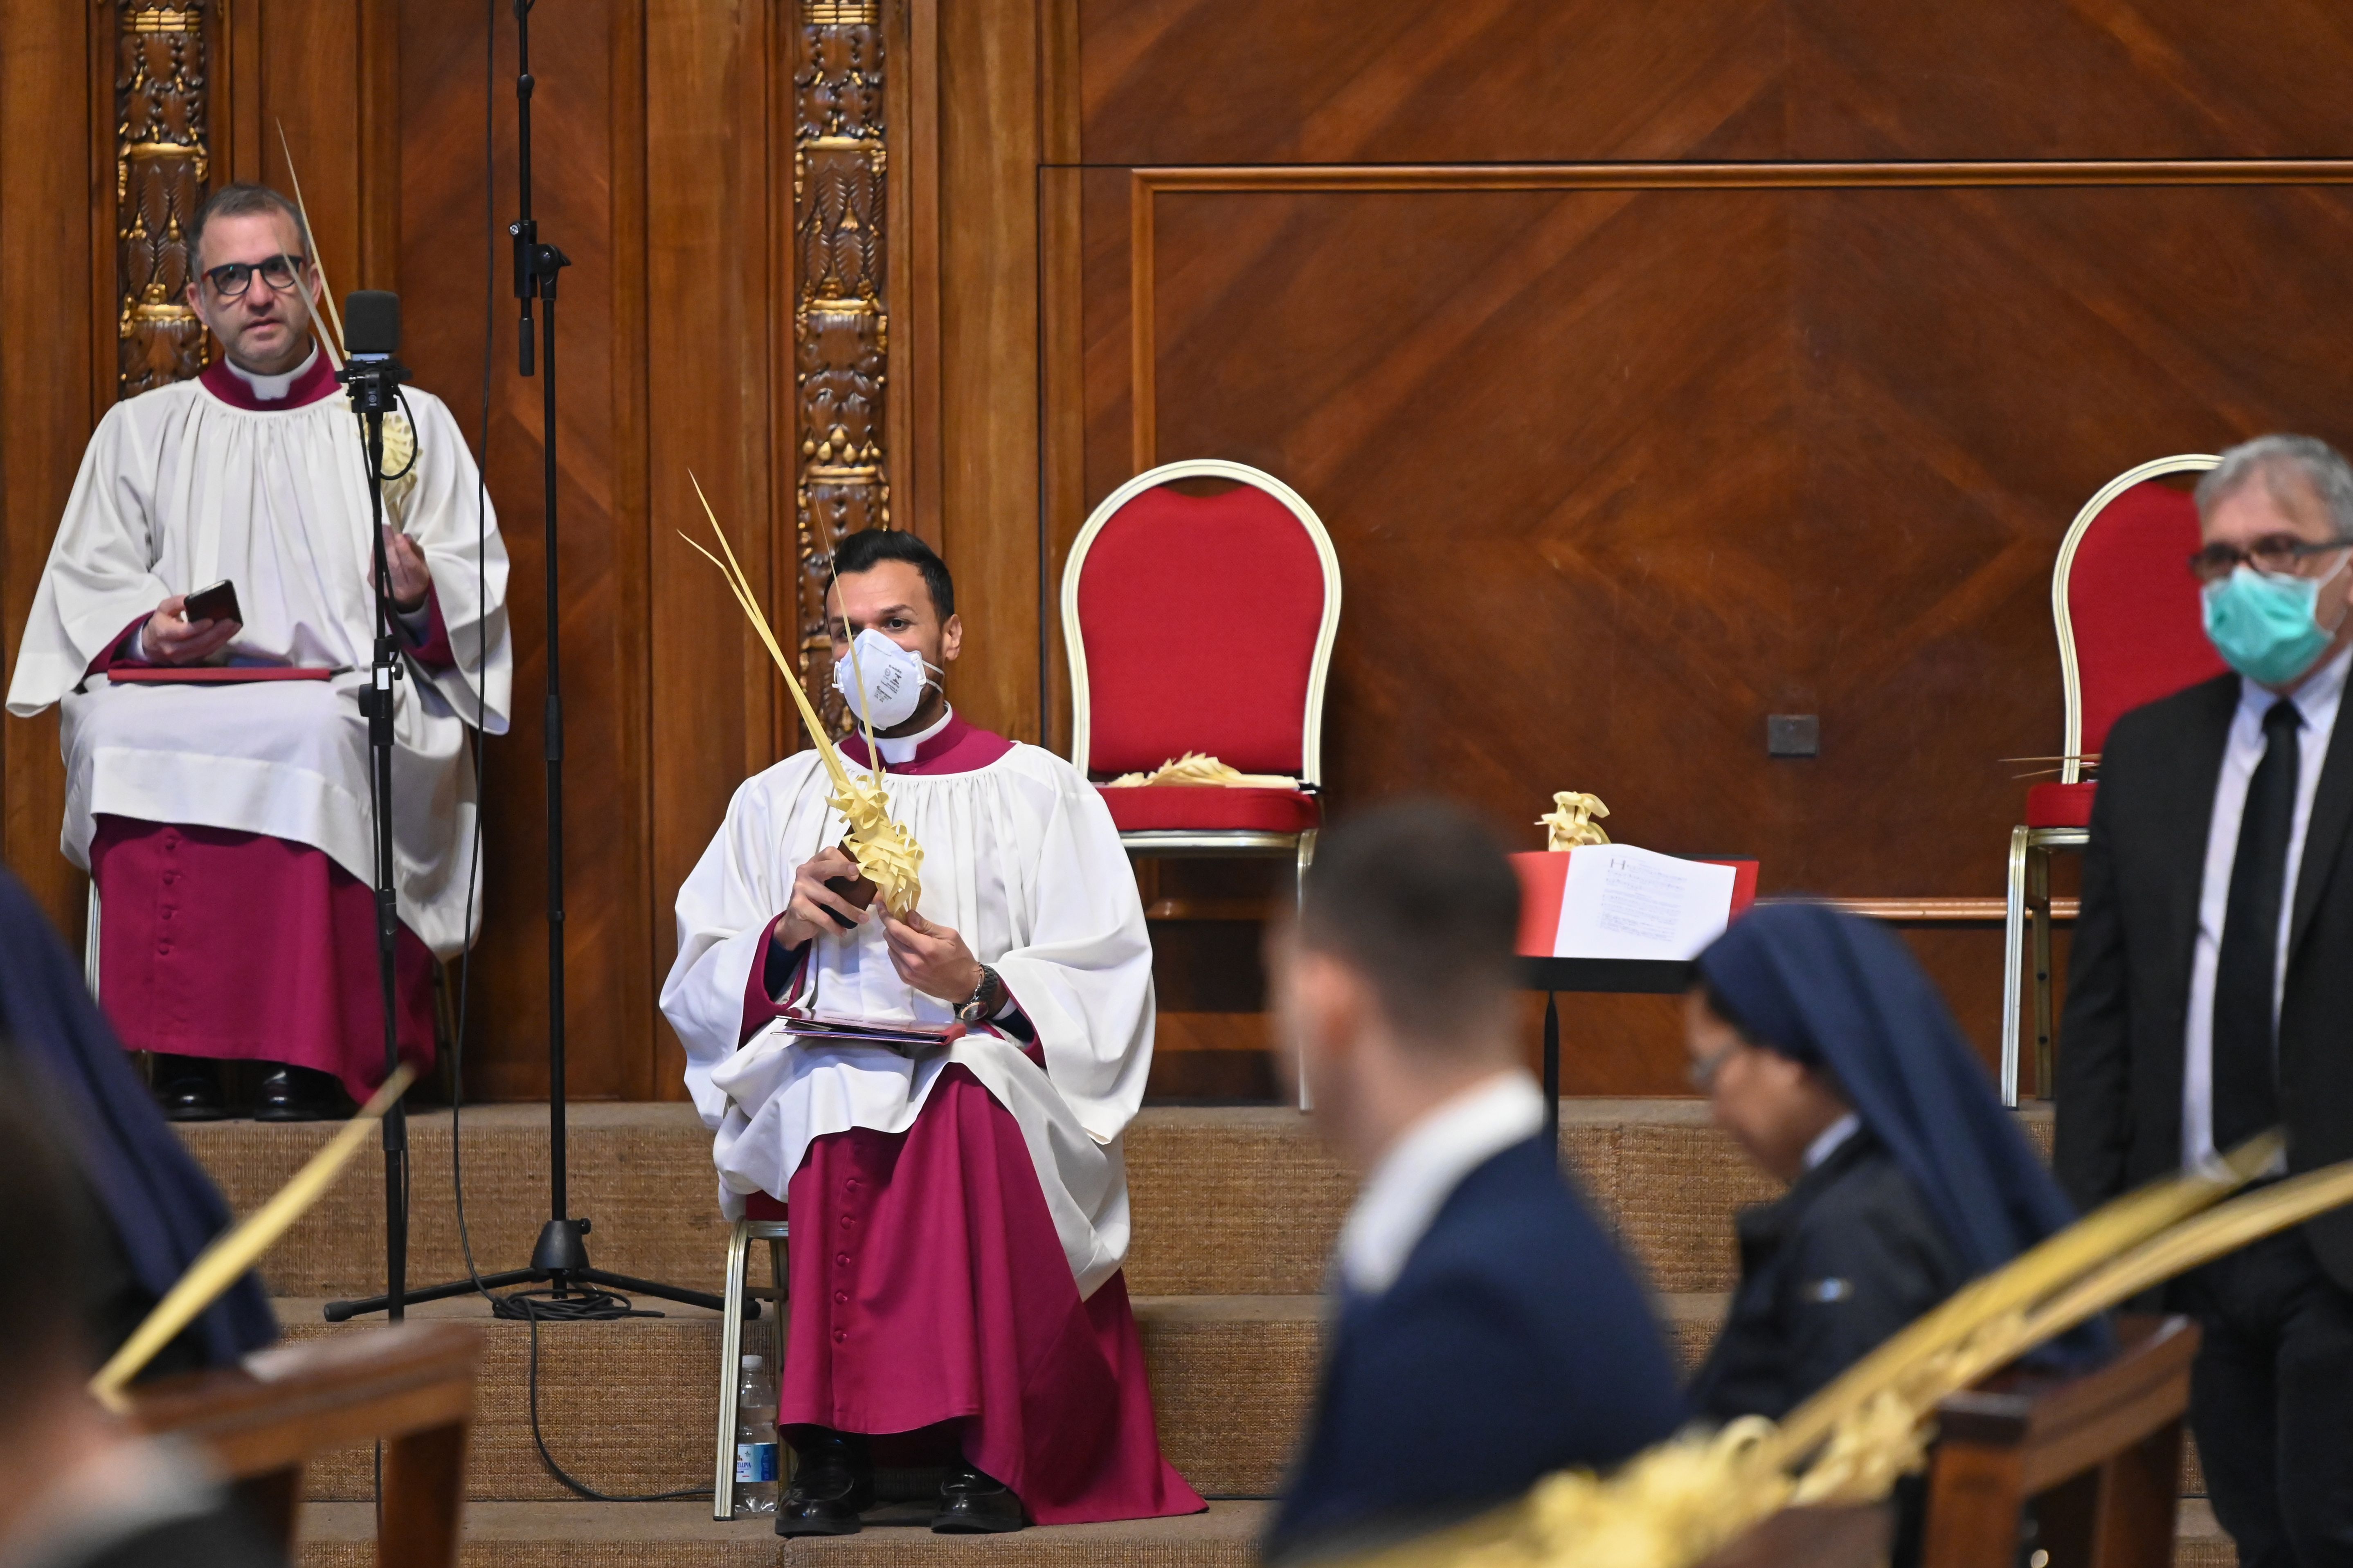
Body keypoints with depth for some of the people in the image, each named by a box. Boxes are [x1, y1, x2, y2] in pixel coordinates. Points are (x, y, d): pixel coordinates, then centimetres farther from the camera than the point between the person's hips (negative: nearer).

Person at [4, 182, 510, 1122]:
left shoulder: (408, 422, 18)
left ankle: (308, 1055, -35)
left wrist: (422, 592, -12)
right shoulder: (141, 431, 22)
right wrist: (149, 631, -8)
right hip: (185, 696, 2)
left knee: (315, 730, -39)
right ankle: (178, 1054, -33)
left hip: (354, 700, -1)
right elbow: (85, 584, 14)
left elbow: (479, 582, 12)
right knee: (119, 725, -35)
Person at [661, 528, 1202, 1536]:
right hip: (810, 1099, 1)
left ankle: (982, 1455, -37)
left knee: (968, 1103, -37)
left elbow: (1108, 990, 3)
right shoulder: (776, 801, 20)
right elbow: (696, 993, 13)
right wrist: (787, 933, -6)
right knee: (837, 1100, -36)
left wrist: (984, 990, -14)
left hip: (988, 1085, -1)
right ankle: (831, 1451, -35)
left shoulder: (1037, 793, 13)